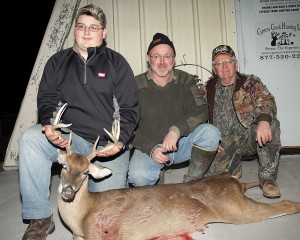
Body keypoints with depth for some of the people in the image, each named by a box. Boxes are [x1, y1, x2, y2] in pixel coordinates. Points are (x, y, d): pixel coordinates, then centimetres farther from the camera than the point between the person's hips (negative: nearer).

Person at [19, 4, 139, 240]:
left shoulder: (117, 63, 2)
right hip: (71, 138, 2)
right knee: (30, 138, -27)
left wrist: (120, 140, -19)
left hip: (110, 145, -2)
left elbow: (129, 109, -3)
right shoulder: (58, 61, 9)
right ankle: (40, 218, -11)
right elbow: (47, 99, 6)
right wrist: (48, 124, -17)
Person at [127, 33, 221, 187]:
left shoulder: (186, 80, 2)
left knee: (210, 132, -25)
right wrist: (151, 148, -20)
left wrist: (176, 130, -27)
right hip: (148, 146, -2)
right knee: (138, 176, -32)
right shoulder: (136, 85, -4)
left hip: (181, 143, 3)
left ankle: (192, 181, -7)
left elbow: (201, 112, -9)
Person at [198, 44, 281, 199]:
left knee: (271, 124, -31)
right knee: (213, 177, -20)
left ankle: (267, 178, -15)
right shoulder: (207, 90, 4)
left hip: (250, 137, 0)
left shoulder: (250, 83, -1)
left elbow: (265, 100, -20)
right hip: (224, 143, 1)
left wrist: (263, 120, -43)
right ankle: (235, 165, 16)